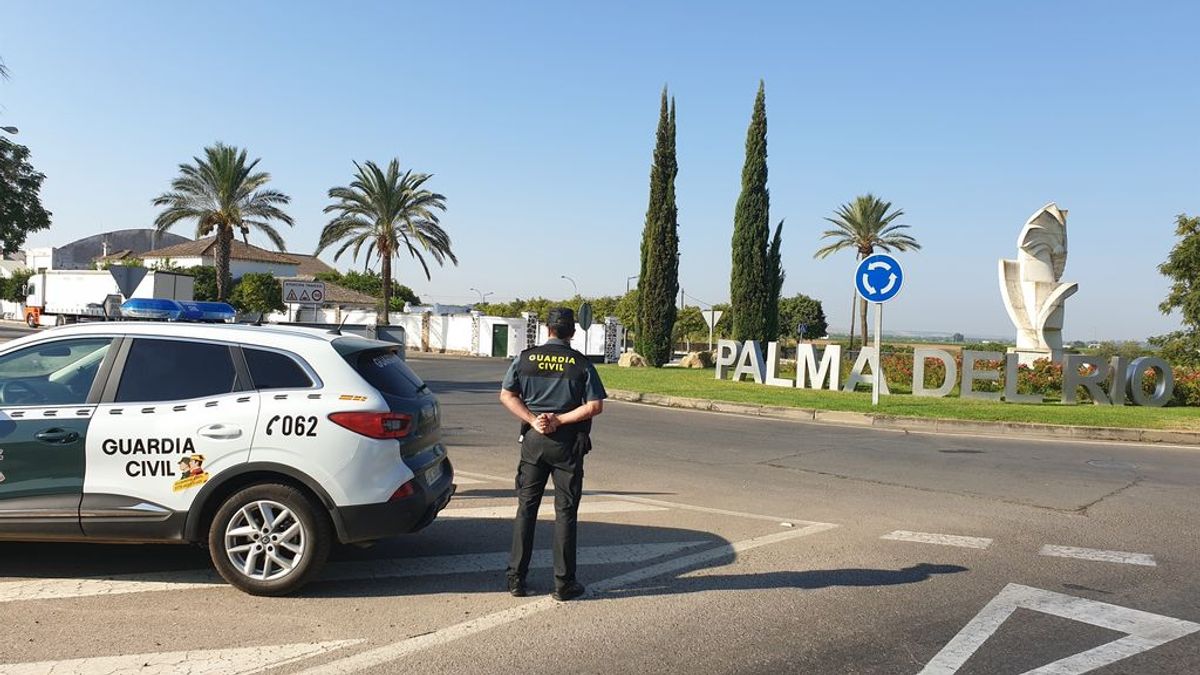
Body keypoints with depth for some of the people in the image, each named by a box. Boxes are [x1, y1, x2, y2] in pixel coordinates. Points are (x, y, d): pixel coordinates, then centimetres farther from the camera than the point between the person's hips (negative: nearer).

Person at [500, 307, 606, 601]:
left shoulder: (526, 358, 2)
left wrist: (533, 420, -6)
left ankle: (516, 577, 13)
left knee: (526, 508, 11)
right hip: (568, 444, -2)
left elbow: (506, 394, 0)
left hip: (533, 441, 2)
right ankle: (564, 583, 9)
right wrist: (558, 420, -9)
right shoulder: (581, 364, -5)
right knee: (565, 511, 5)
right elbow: (595, 406, -10)